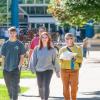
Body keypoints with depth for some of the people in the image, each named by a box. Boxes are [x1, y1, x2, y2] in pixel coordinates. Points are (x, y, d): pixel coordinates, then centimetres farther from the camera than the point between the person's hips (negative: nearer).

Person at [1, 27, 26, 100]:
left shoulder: (20, 44, 0)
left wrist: (19, 66, -10)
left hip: (16, 69, -3)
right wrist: (5, 65, 2)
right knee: (9, 86, 12)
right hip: (6, 69, 3)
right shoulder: (5, 44, 7)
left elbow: (22, 57, 0)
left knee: (15, 86, -10)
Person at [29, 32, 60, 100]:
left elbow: (55, 60, 2)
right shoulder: (37, 49, 1)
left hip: (48, 70, -2)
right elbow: (33, 59, 4)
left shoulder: (52, 49, -1)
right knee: (40, 87, 14)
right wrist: (33, 68, -3)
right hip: (39, 70, 2)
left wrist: (57, 71, 3)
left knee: (46, 86, -15)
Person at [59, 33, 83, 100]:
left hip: (74, 70, -1)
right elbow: (59, 60, 7)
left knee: (74, 87, -3)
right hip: (64, 70, 1)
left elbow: (81, 59, 0)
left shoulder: (78, 48, 5)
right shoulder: (62, 49, 7)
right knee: (65, 87, 2)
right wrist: (62, 58, -15)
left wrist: (75, 58, -19)